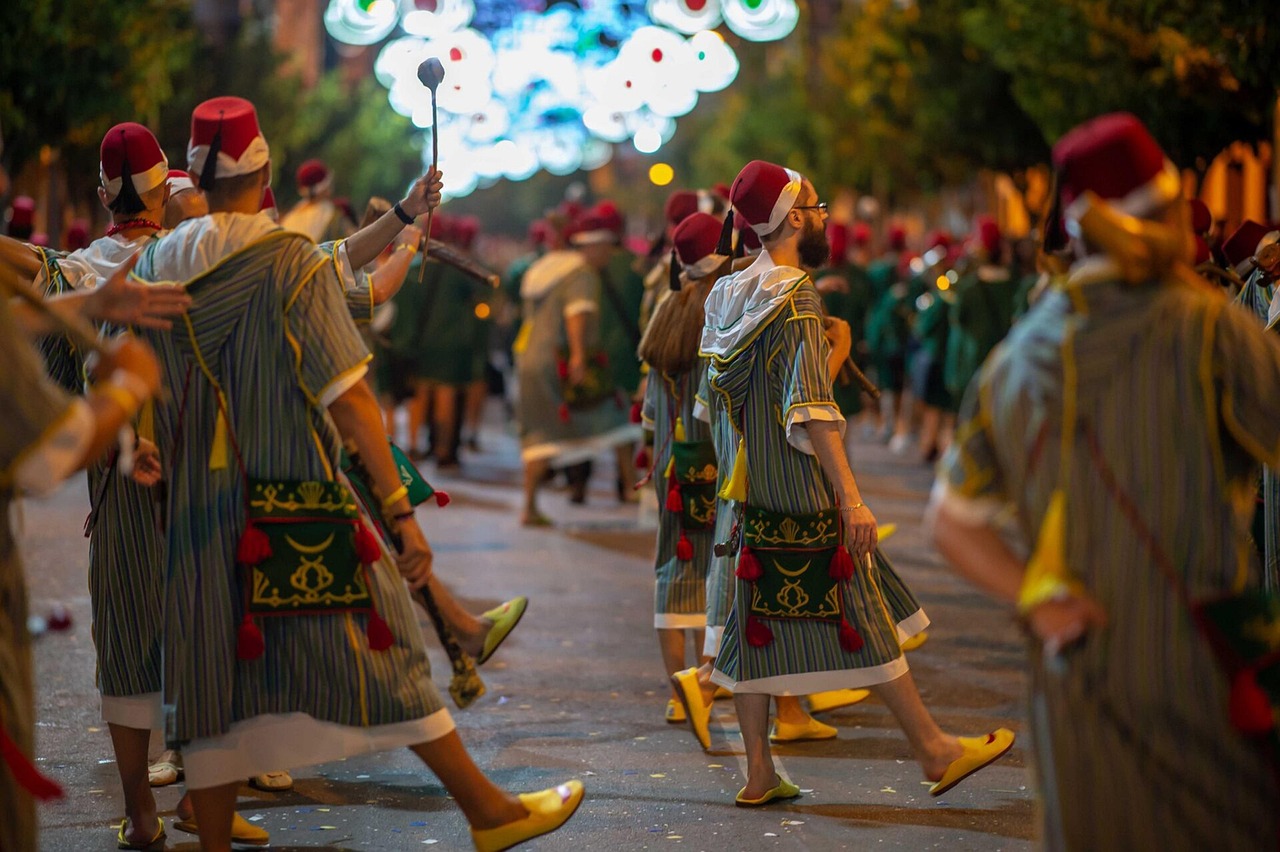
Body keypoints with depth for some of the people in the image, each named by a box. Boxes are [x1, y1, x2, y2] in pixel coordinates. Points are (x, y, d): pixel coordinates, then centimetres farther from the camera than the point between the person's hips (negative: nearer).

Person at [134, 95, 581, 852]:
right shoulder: (292, 262, -12)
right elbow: (347, 398, -15)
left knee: (217, 677, 9)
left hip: (199, 506, 4)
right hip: (297, 502, -4)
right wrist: (403, 510, -13)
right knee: (381, 654, 4)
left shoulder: (158, 264, 3)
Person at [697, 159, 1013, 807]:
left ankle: (759, 774, 9)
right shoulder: (795, 298, -17)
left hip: (750, 483, 8)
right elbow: (810, 409, -24)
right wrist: (852, 498, -26)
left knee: (758, 619, 8)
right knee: (862, 614, 0)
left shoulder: (732, 293, 10)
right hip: (801, 487, -8)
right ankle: (935, 752, 8)